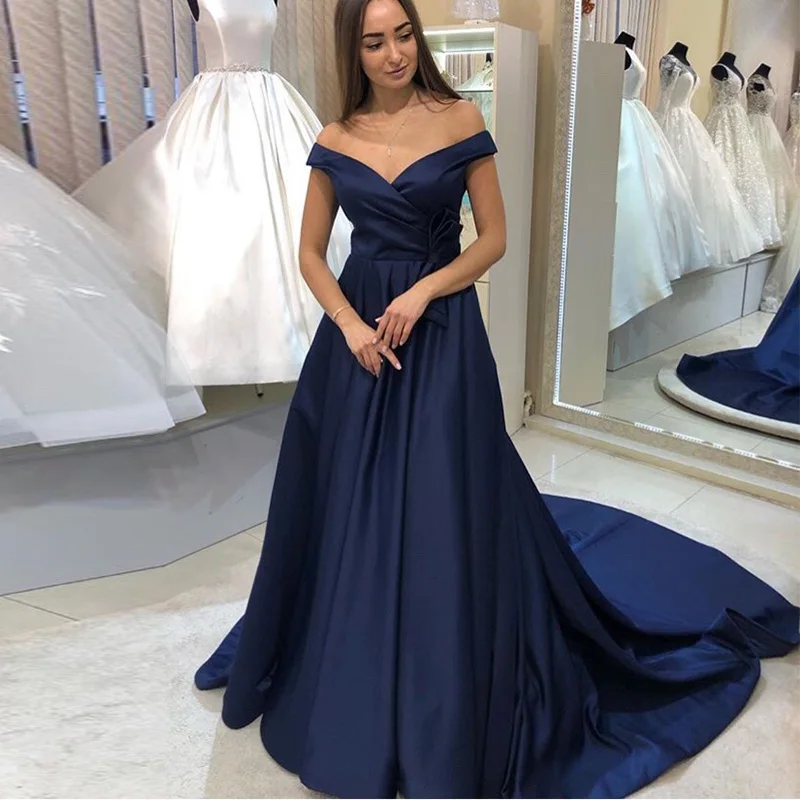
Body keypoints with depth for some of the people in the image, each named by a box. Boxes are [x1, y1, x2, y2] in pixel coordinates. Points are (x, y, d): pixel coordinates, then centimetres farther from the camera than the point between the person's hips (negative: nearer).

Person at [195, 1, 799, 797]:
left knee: (440, 514, 0)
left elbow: (493, 238, -1)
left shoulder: (459, 122, -1)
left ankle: (445, 723, 21)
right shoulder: (335, 140, 5)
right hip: (357, 332, 3)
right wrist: (350, 324, -9)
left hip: (440, 335, -3)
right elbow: (310, 252, 7)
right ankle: (348, 684, 34)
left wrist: (421, 293, -14)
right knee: (350, 513, 10)